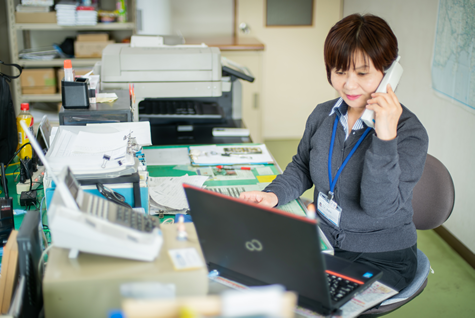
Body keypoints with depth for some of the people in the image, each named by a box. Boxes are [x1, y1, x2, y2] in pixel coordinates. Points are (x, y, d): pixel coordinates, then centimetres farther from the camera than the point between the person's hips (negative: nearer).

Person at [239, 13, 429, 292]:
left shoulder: (410, 132, -17)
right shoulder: (322, 115, 1)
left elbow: (380, 207, -25)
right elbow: (302, 167, 15)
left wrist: (385, 138, -33)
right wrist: (274, 195, -4)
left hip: (381, 261, -5)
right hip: (322, 243, 5)